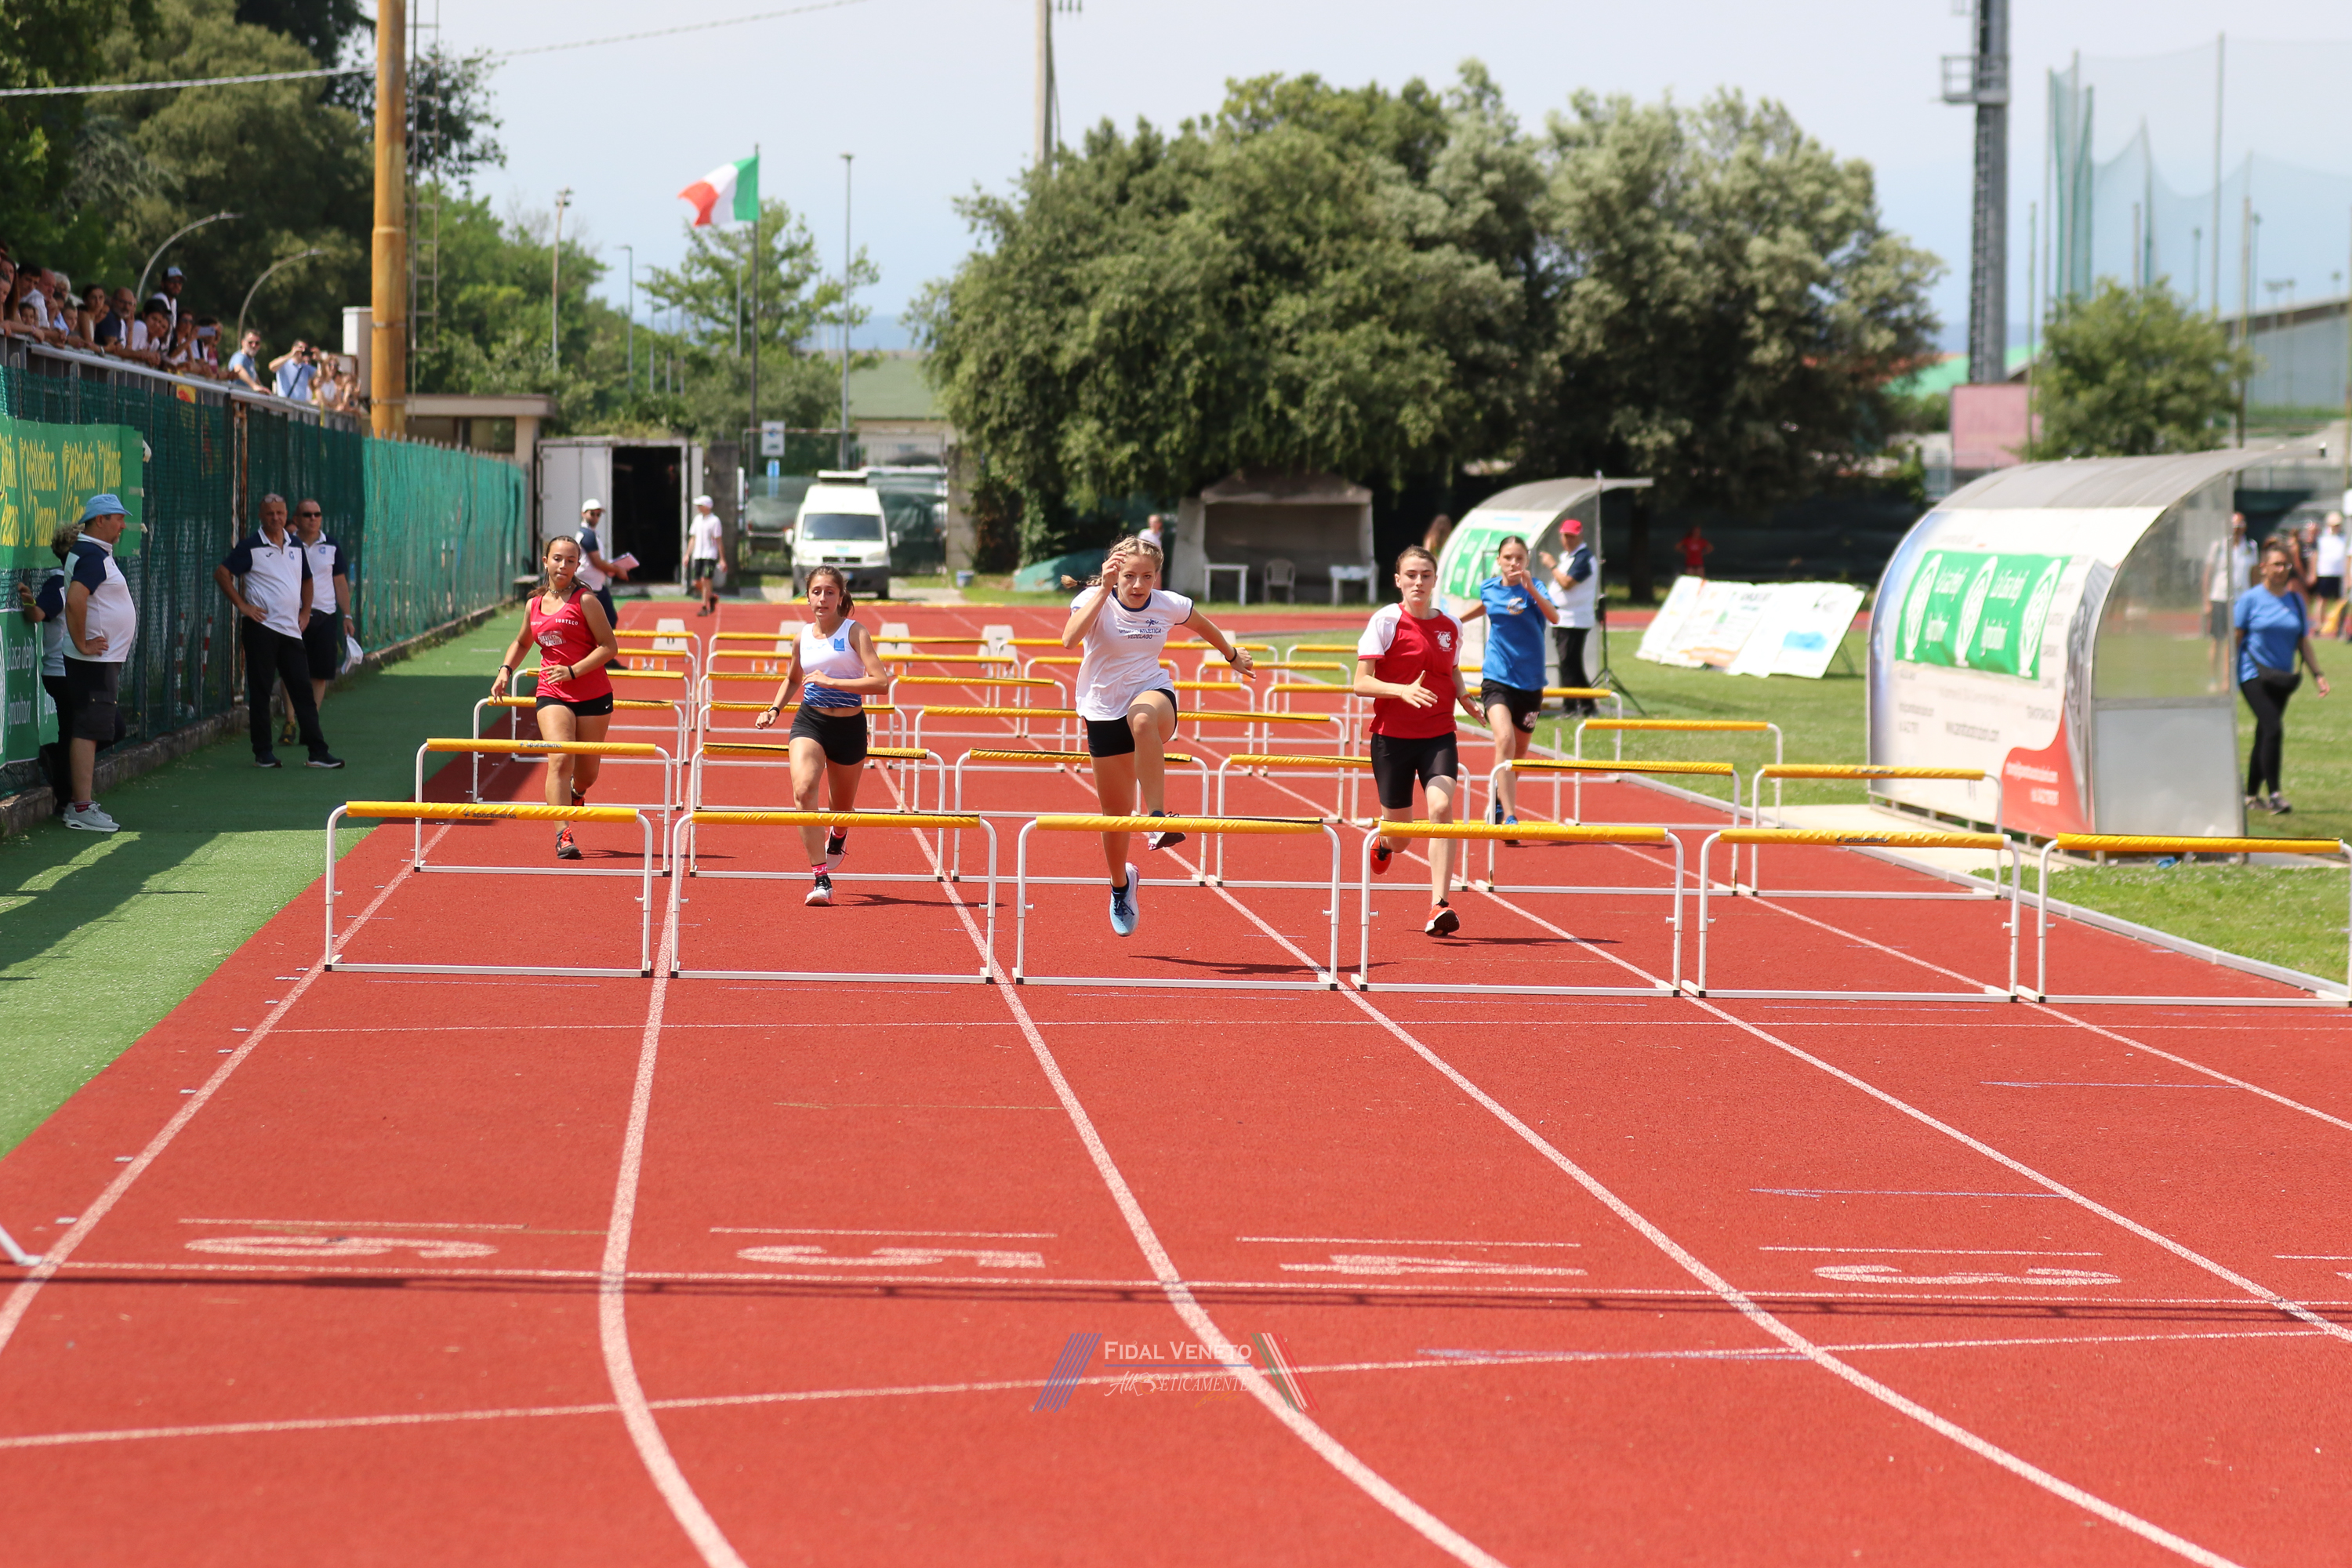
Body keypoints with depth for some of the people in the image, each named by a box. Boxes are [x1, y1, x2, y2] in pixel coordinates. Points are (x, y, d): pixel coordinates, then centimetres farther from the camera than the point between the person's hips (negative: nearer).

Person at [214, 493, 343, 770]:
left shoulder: (296, 546, 13)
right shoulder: (251, 546, -4)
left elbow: (306, 580, 27)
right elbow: (222, 573, -5)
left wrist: (305, 612, 16)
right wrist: (242, 605, -10)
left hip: (291, 630, 5)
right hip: (261, 627, -5)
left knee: (303, 690, 2)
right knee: (260, 691, 0)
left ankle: (318, 751, 2)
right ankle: (263, 752, 5)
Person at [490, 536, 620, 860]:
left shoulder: (585, 602, -6)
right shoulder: (534, 606, 8)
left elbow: (609, 647, -9)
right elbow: (522, 642, 27)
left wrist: (573, 671, -18)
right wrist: (505, 670, 10)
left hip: (593, 696, -2)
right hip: (552, 695, 2)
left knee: (587, 770, 10)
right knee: (560, 760, -19)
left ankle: (577, 793, 49)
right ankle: (563, 836, -23)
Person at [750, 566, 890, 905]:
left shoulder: (855, 632, -7)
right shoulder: (803, 636, 5)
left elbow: (881, 683, -19)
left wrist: (832, 682, -23)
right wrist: (775, 709, 11)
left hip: (849, 727, -2)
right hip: (809, 723, 2)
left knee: (841, 808, 16)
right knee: (804, 790, -26)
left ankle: (838, 836, 57)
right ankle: (821, 878, -26)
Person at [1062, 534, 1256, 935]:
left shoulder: (1170, 605, -7)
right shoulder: (1095, 600, -15)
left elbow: (1203, 626, 17)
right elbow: (1069, 638, -36)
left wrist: (1233, 656, 32)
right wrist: (1105, 589, -38)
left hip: (1152, 694, 0)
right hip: (1104, 710, 1)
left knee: (1144, 718, -42)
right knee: (1115, 812, 7)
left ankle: (1157, 819, -42)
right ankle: (1121, 884, 36)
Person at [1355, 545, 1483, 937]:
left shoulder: (1451, 626, 6)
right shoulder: (1385, 621, -6)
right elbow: (1361, 683, -10)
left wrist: (1463, 696, 3)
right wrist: (1403, 690, -27)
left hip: (1438, 736, 2)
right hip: (1392, 738, -2)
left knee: (1441, 807, -23)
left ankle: (1439, 907, -25)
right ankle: (1383, 843, 48)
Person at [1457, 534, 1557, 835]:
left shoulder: (1533, 587, -8)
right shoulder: (1489, 587, 2)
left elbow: (1554, 617, -27)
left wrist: (1531, 590, -41)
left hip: (1529, 683, 0)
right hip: (1496, 678, 0)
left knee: (1519, 752, 13)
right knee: (1505, 739, -24)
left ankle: (1498, 803, 41)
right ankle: (1509, 817, -28)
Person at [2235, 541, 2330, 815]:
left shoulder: (2296, 600, 9)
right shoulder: (2251, 599, -4)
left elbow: (2303, 643, 15)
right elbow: (2235, 638, -2)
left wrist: (2317, 674, 7)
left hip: (2281, 679, 5)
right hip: (2253, 675, -5)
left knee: (2265, 735, 10)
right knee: (2273, 729, -18)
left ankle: (2251, 795, 21)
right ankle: (2273, 795, -15)